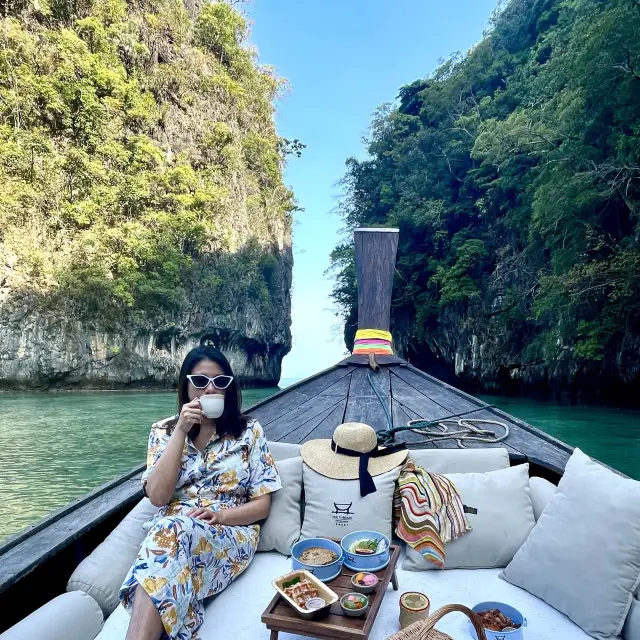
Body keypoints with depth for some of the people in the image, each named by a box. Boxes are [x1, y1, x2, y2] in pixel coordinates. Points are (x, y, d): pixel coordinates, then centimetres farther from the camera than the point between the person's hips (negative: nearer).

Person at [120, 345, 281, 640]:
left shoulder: (249, 431, 4)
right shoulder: (163, 431, 7)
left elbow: (262, 504, 3)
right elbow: (158, 496, -8)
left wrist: (219, 516, -17)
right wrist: (181, 431, -14)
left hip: (231, 533, -1)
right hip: (172, 528, 1)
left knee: (172, 531, -34)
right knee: (169, 531, -37)